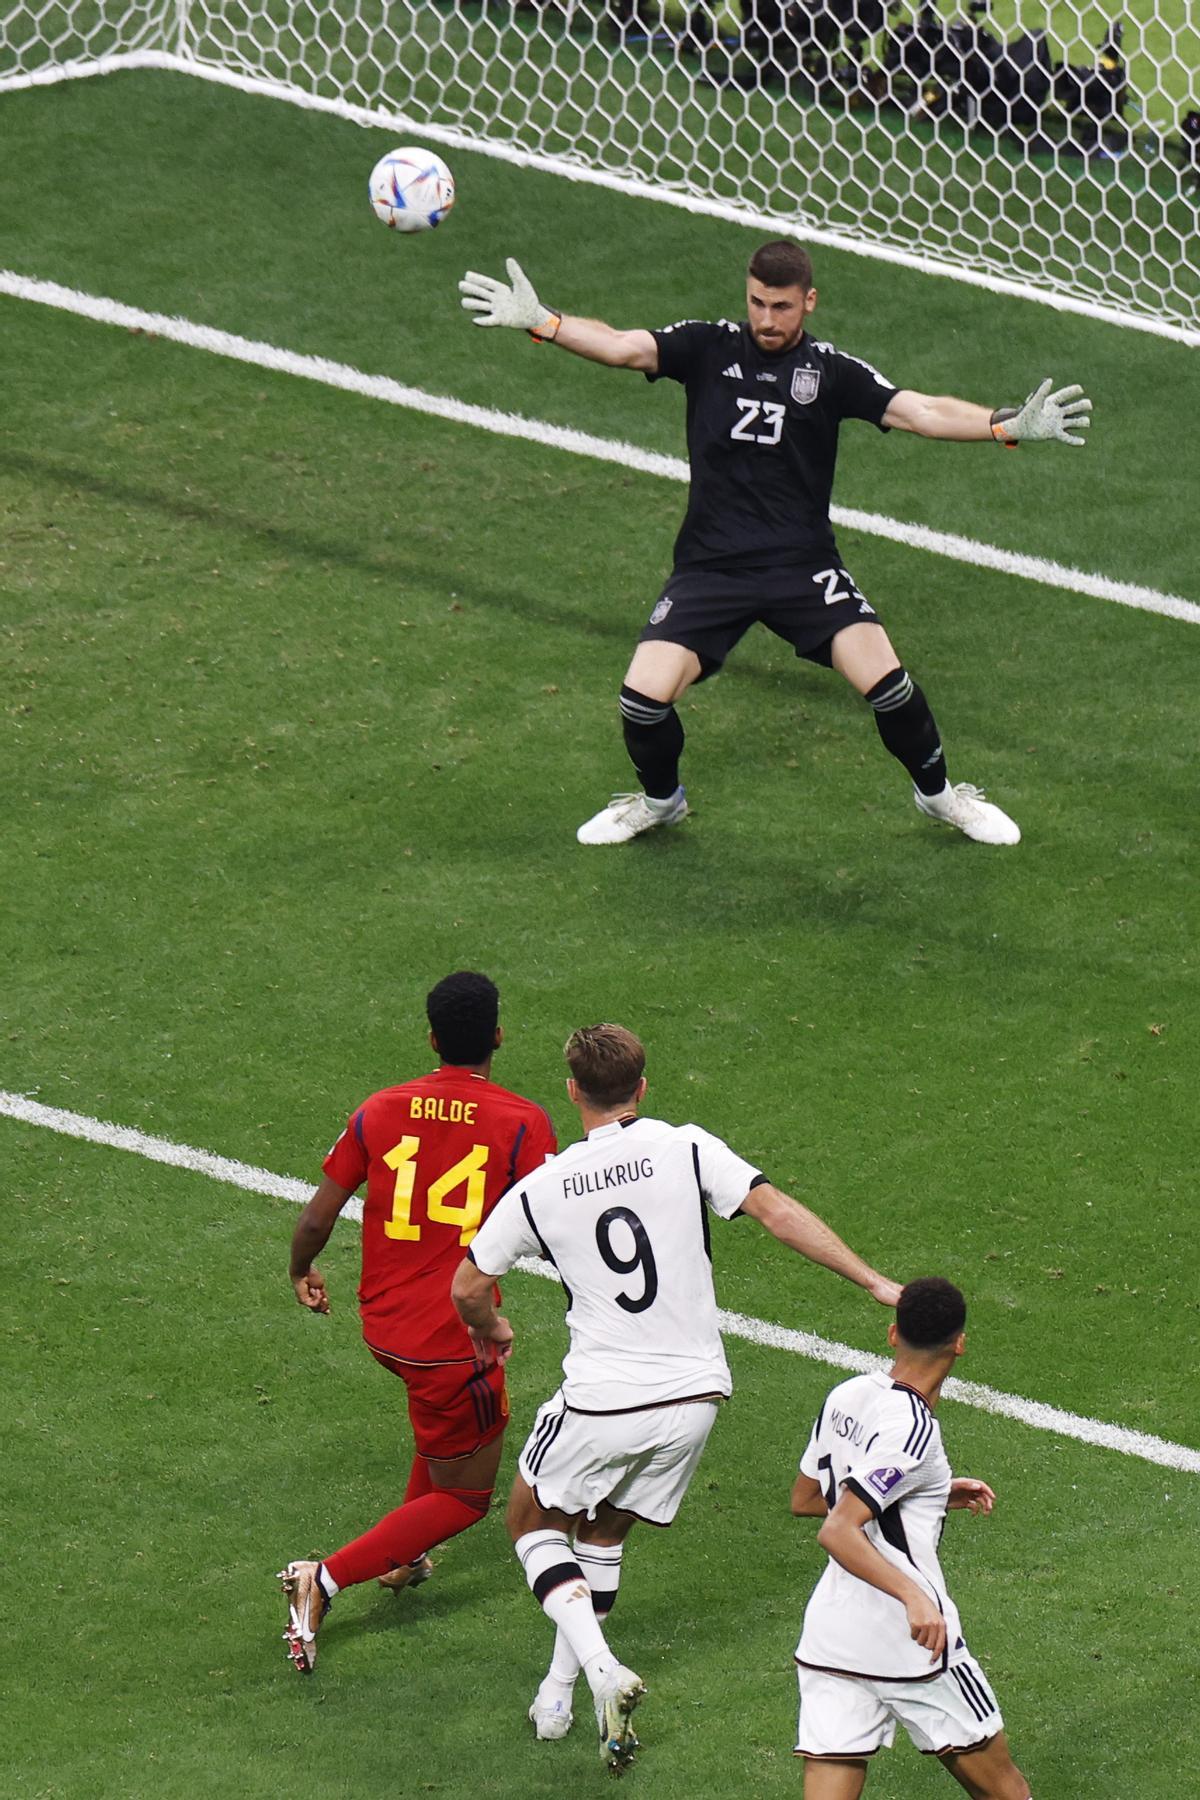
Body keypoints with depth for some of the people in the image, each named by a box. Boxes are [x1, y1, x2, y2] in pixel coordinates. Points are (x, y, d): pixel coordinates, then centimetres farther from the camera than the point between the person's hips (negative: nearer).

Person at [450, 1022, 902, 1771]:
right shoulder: (688, 1149, -5)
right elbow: (779, 1213, -13)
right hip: (693, 1398, 3)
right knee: (602, 1530, 25)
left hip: (601, 1403, -3)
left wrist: (492, 1330, 28)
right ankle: (559, 1694, 25)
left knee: (533, 1520, 20)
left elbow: (469, 1287, 5)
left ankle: (600, 1668, -2)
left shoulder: (539, 1190, -4)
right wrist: (875, 1282, -10)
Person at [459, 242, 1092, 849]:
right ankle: (659, 799, 21)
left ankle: (938, 792, 14)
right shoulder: (708, 346, 3)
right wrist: (539, 321, -27)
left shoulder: (830, 370, 2)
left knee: (884, 679, -16)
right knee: (644, 694, -14)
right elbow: (621, 347, -10)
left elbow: (920, 412, -4)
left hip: (804, 564, -1)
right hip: (711, 566, 1)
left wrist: (1011, 426, -18)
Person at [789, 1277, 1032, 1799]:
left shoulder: (845, 1397, 8)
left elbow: (803, 1500, 23)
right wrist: (914, 1596, -30)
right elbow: (837, 1531, -24)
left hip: (828, 1633, 7)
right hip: (908, 1639, -7)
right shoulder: (912, 1431, -16)